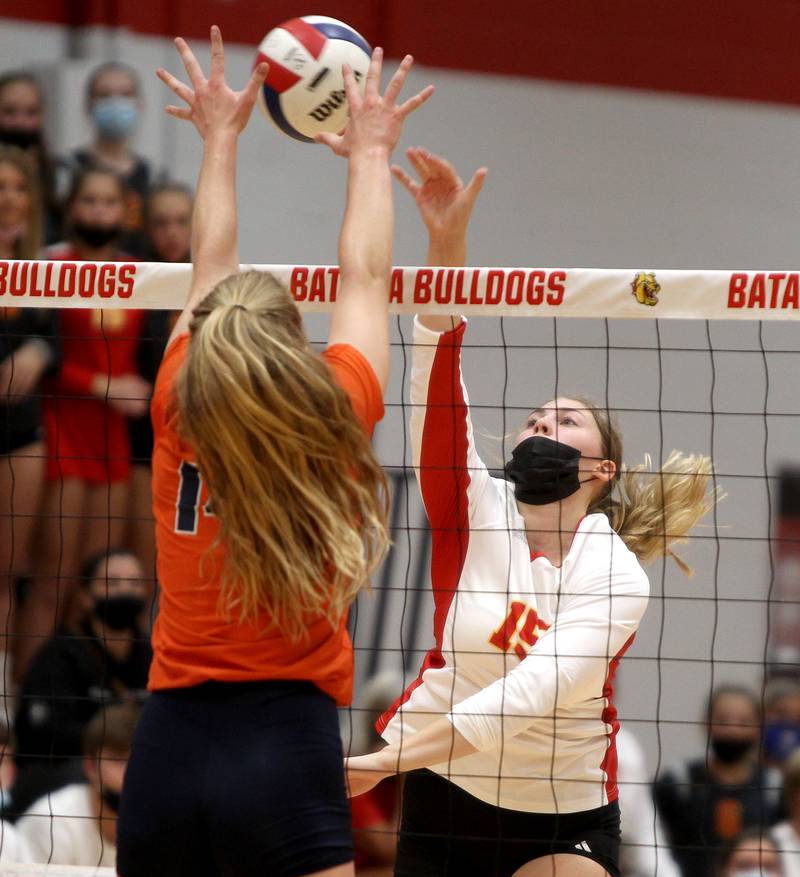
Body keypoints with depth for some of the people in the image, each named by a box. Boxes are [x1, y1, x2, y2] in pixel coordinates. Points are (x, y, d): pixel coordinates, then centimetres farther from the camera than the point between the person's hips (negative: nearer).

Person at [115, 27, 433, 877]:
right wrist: (369, 153, 29)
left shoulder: (178, 417, 3)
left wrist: (220, 139, 34)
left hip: (167, 742, 4)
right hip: (286, 738, -4)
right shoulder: (334, 423, -3)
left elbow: (210, 274, 20)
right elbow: (363, 281, 14)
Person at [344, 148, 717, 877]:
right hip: (444, 799, 3)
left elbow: (533, 693, -24)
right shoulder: (477, 512, -4)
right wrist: (447, 239, -26)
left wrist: (391, 759, -33)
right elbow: (437, 367, -14)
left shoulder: (617, 576, -11)